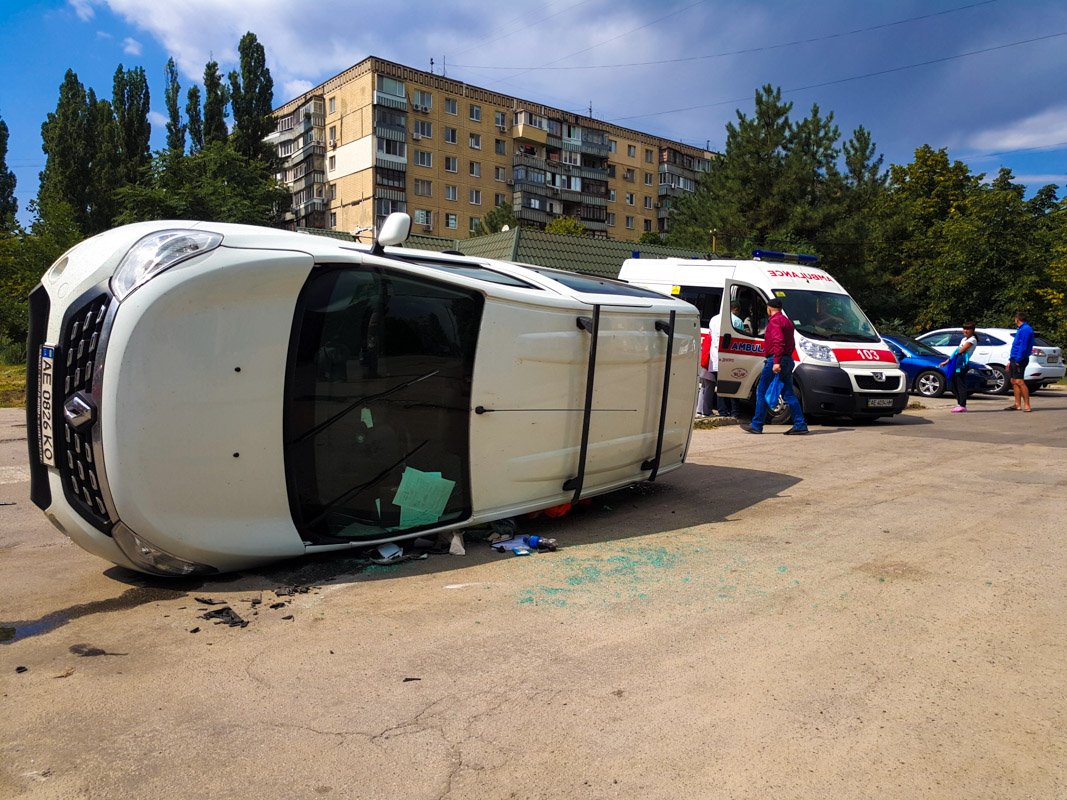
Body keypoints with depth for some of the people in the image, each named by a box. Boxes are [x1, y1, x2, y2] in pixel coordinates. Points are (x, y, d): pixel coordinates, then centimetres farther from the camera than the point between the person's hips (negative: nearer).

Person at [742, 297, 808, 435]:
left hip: (774, 361, -9)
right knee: (788, 394, 8)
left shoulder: (774, 321, -9)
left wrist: (776, 361, -28)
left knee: (762, 392, -1)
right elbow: (792, 343, 22)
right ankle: (800, 425, 4)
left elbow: (778, 341, -22)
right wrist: (784, 359, 19)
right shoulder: (787, 321, 21)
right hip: (788, 360, 9)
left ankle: (756, 425, 3)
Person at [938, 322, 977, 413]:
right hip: (956, 364, 9)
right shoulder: (964, 339, 23)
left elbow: (961, 350, -13)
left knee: (961, 384, -9)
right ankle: (959, 404, 15)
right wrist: (947, 361, 15)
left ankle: (962, 405, -9)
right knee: (955, 384, 9)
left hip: (962, 364, -9)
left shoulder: (972, 340, -4)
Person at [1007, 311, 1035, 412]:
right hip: (1015, 359, 10)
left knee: (1019, 382, -12)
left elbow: (1023, 347, -20)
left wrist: (1018, 360, -22)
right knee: (1014, 381, 11)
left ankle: (1027, 405, -12)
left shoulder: (1025, 329, -13)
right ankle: (1017, 405, 15)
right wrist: (1011, 360, 20)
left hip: (1019, 360, -10)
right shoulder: (1021, 329, 18)